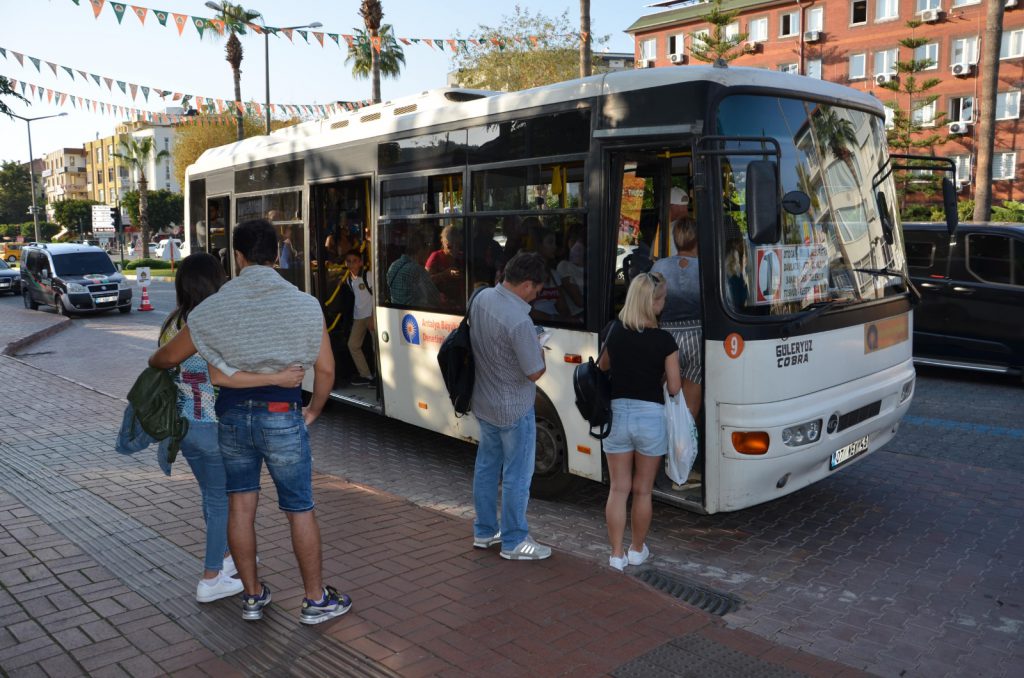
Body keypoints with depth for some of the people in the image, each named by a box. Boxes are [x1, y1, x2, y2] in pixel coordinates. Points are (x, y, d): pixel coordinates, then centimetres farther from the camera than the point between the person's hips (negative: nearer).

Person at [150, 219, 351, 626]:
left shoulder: (215, 306, -4)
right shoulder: (304, 305, -7)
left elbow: (169, 357, 5)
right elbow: (325, 369, -5)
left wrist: (152, 362, 29)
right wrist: (313, 411, 12)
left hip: (233, 413, 2)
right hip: (281, 415, -2)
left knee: (241, 504, 15)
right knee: (299, 510, 8)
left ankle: (252, 596, 26)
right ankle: (316, 600, 18)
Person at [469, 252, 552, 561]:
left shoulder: (481, 297, -3)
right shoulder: (518, 321, -29)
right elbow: (535, 372, -21)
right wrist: (540, 354, 0)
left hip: (483, 401, 9)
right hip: (513, 408, -8)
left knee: (486, 465, 19)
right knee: (516, 475, 6)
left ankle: (484, 531, 33)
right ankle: (513, 542, 18)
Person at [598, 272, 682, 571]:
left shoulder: (614, 331, -2)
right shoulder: (664, 340, -12)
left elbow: (602, 367, 13)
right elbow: (674, 388, -7)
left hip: (616, 413, 3)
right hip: (650, 416, -2)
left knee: (618, 488, 11)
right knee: (643, 490, 14)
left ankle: (617, 554, 15)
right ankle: (637, 550, 28)